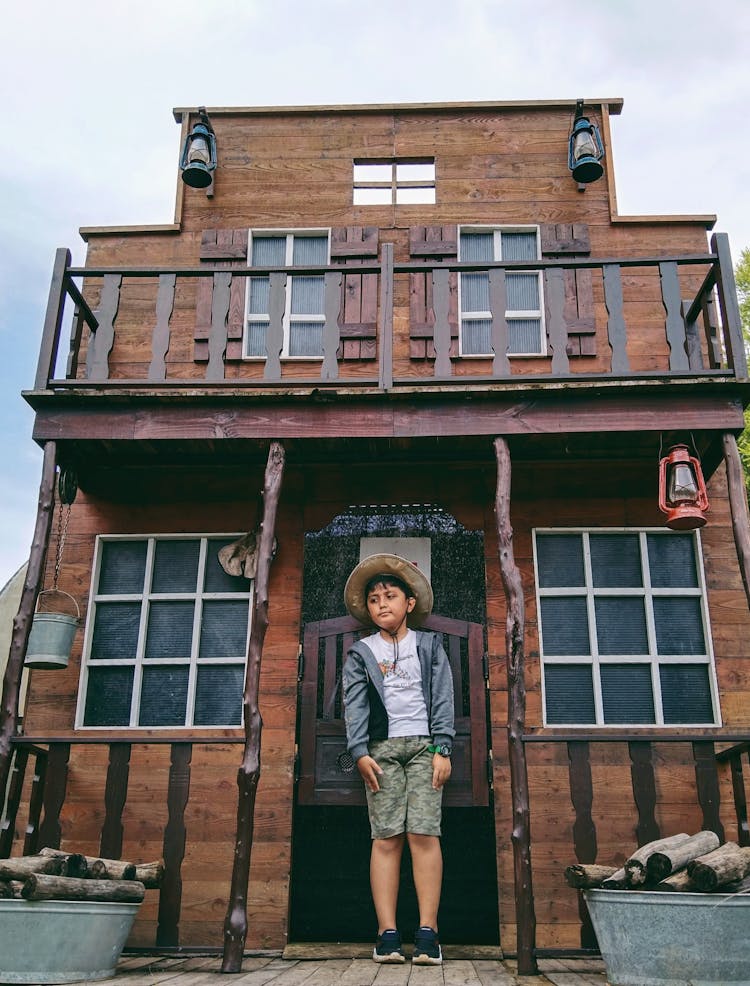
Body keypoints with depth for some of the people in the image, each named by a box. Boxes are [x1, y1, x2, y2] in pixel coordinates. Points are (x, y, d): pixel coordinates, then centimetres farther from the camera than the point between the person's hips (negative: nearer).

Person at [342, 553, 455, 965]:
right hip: (382, 747, 1)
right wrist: (360, 753, -7)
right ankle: (387, 934, -5)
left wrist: (442, 749, -3)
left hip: (423, 745, 0)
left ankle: (427, 933, -8)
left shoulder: (429, 645, 13)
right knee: (386, 838, -6)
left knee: (424, 834, -10)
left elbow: (442, 698, 7)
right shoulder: (360, 653, 14)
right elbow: (355, 704, 5)